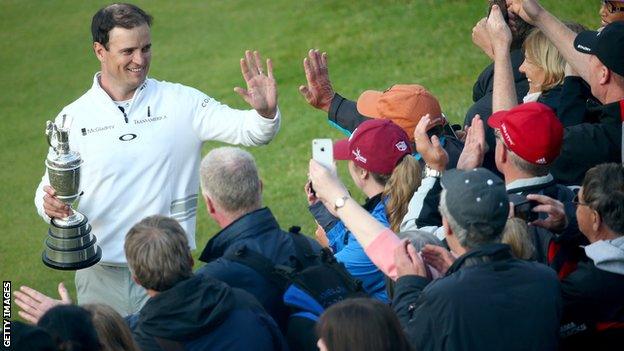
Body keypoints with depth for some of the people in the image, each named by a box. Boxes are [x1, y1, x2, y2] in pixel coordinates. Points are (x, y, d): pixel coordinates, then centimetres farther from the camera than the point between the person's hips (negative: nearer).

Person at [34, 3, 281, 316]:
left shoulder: (181, 103, -2)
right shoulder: (73, 118, 1)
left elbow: (247, 130, -9)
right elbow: (51, 187, 5)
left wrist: (266, 113, -31)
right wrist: (50, 205, -18)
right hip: (101, 275, 1)